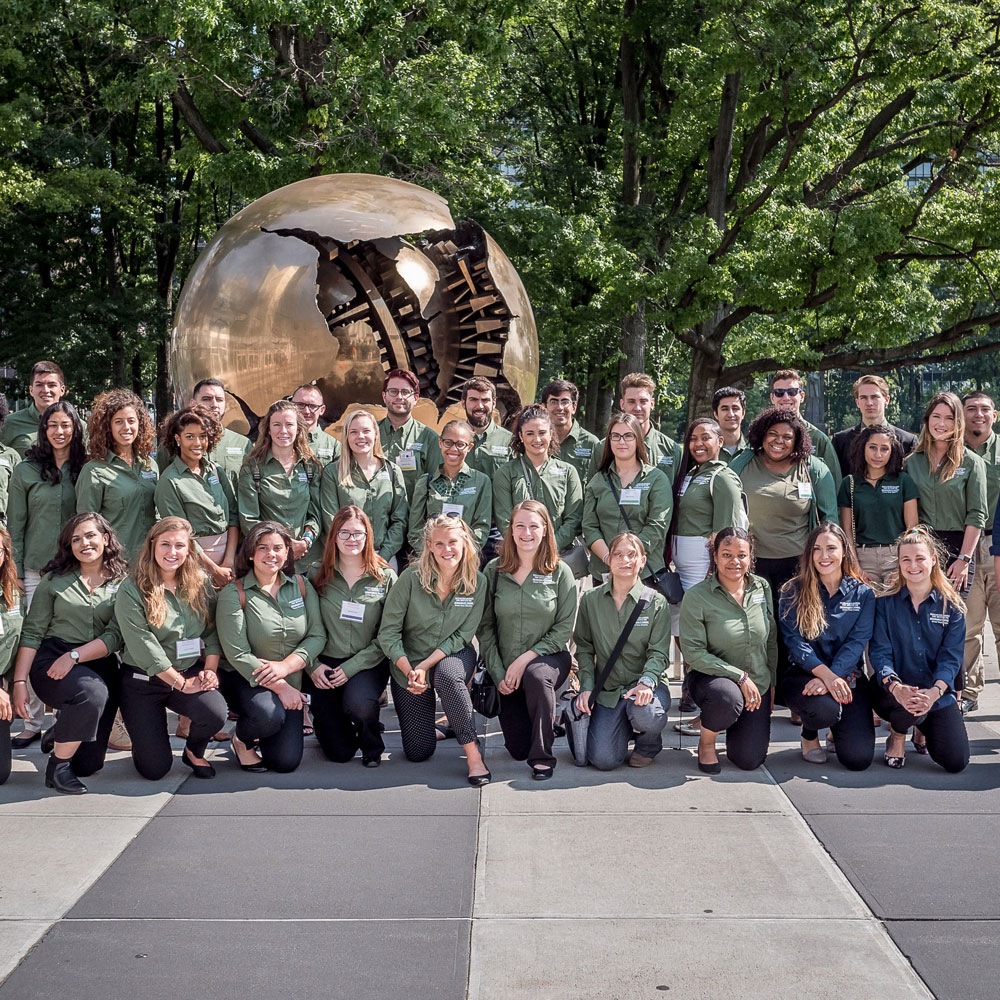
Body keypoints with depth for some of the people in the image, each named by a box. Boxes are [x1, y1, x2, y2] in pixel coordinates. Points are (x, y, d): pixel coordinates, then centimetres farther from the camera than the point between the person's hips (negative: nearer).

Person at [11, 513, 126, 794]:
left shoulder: (123, 583, 5)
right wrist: (19, 681, -5)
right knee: (91, 693, -37)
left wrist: (74, 655, -18)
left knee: (89, 765, -2)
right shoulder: (54, 580, 7)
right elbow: (31, 632, 4)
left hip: (99, 664, 2)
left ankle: (59, 735, 34)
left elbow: (116, 636, -4)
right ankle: (57, 766, -15)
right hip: (51, 658, -2)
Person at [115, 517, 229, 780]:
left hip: (192, 673, 3)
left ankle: (194, 752, 5)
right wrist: (181, 683, -17)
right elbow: (143, 646, -17)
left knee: (216, 712, -31)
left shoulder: (201, 583, 3)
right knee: (154, 769, -6)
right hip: (143, 681, -3)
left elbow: (212, 631, 5)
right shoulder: (132, 590, -11)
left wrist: (210, 670, -11)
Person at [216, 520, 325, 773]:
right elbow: (238, 655, -14)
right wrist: (280, 687, -19)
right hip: (244, 680, -4)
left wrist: (286, 666, -18)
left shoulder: (301, 585, 3)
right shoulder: (234, 593, -9)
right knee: (269, 716, -36)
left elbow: (317, 635, -1)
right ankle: (241, 739, 0)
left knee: (286, 762, -8)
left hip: (290, 684, 4)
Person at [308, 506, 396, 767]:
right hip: (324, 664, 1)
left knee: (358, 704, -35)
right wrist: (313, 665, -9)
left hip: (367, 665, -1)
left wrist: (351, 667, -13)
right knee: (339, 752, -4)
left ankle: (372, 747, 0)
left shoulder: (385, 578, -1)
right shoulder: (317, 574, 3)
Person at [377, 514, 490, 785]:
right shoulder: (411, 578, -17)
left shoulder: (476, 582, -12)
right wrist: (409, 671, -24)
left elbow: (462, 636, -11)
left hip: (453, 657, 0)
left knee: (446, 675, -39)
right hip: (408, 664, 0)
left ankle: (473, 752, -25)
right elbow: (388, 632, -13)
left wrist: (425, 666, -22)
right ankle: (430, 727, 36)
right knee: (418, 752, -1)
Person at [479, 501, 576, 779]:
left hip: (550, 658, -2)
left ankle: (543, 757, -21)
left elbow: (565, 628, -7)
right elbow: (485, 627, 1)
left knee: (536, 674, -39)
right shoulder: (494, 570, -1)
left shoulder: (560, 572, -5)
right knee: (517, 749, 0)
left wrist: (526, 658, -17)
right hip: (507, 670, 2)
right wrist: (497, 673, -7)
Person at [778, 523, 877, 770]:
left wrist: (833, 677, -21)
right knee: (824, 709, -36)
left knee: (858, 758, -17)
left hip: (848, 676, 1)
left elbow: (857, 642, -5)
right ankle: (809, 734, 4)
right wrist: (826, 674, -24)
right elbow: (795, 643, -8)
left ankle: (839, 729, 22)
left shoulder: (863, 594, 5)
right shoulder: (793, 592, 1)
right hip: (805, 674, -1)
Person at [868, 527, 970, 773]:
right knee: (910, 707, -37)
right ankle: (897, 735, 2)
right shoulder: (886, 603, -1)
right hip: (892, 692, -2)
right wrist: (896, 688, -29)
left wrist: (934, 692, -26)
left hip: (937, 693, 2)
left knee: (956, 761, -14)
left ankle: (924, 728, 21)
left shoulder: (952, 607, 1)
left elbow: (951, 657, -6)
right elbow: (879, 652, -8)